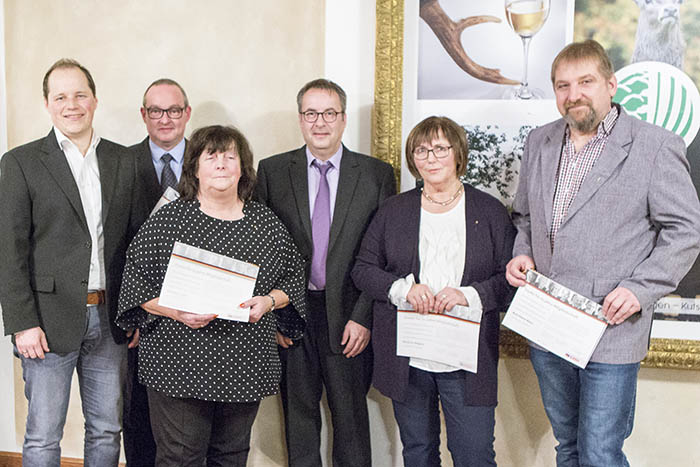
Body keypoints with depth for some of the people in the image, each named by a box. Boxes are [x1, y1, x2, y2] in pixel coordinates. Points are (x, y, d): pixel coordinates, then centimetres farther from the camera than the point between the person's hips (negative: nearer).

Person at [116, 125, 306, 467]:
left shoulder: (267, 224, 8)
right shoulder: (167, 220, -1)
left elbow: (294, 275, 14)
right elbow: (136, 279, 0)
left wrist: (268, 301, -6)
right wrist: (176, 312, -15)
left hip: (245, 371, 3)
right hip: (180, 365, -3)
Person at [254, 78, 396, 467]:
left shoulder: (377, 174, 1)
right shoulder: (272, 171, 5)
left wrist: (364, 318, -8)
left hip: (348, 318, -1)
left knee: (350, 413, 8)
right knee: (298, 413, 12)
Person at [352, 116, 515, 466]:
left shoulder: (490, 211, 3)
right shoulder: (393, 210, 7)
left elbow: (511, 279, 0)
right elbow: (363, 269, 6)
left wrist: (469, 295, -17)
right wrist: (403, 288, -12)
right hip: (406, 361, 2)